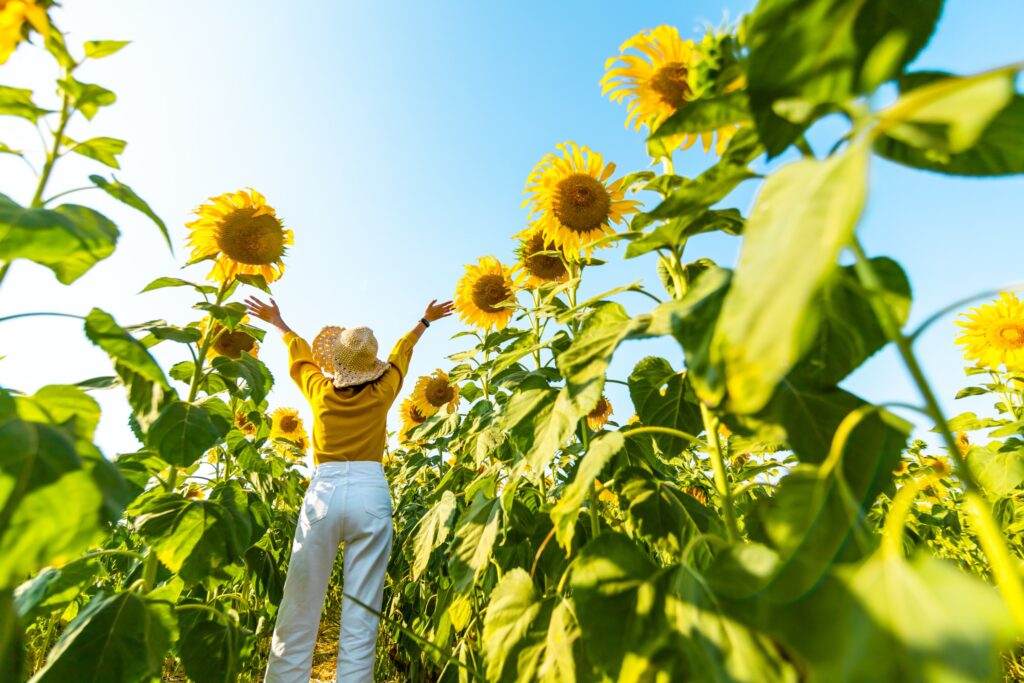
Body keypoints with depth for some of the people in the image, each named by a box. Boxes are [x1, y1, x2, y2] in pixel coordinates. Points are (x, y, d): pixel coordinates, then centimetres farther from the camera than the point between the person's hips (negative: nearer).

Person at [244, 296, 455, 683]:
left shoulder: (319, 389, 7)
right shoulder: (382, 392, 6)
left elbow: (299, 351, 28)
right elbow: (401, 353, 25)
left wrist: (276, 321, 49)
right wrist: (425, 321, 44)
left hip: (323, 492, 1)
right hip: (370, 493, -1)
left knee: (298, 614, 7)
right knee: (361, 617, 1)